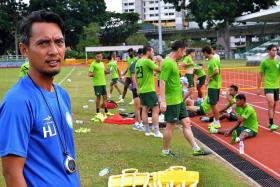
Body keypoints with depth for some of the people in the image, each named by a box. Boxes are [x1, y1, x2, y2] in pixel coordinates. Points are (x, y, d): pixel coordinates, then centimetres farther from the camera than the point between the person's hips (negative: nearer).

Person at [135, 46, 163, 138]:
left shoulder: (138, 62, 11)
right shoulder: (148, 61, -15)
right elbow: (159, 69, -16)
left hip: (141, 90, 9)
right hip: (149, 90, -9)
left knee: (144, 109, 11)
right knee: (155, 109, -3)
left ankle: (147, 131, 16)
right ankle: (156, 132, -2)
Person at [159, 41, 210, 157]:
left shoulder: (173, 62, 13)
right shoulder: (168, 63, -17)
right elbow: (162, 82, -22)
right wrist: (163, 101, -26)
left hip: (179, 100, 10)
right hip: (171, 101, -10)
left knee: (186, 123, 10)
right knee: (171, 126, 1)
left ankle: (196, 149, 15)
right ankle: (165, 151, 16)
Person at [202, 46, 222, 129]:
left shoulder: (213, 60, -18)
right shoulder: (211, 60, 12)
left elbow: (216, 71, -30)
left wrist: (209, 77, -16)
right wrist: (209, 78, 2)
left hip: (213, 86, -10)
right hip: (214, 85, 10)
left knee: (213, 104, -3)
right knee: (213, 104, 16)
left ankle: (217, 123, 4)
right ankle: (215, 121, 25)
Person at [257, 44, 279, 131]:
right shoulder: (264, 62, -5)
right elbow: (260, 75, 0)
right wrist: (258, 88, 0)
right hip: (268, 86, -5)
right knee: (271, 104, -14)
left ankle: (270, 122, 24)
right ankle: (271, 124, -9)